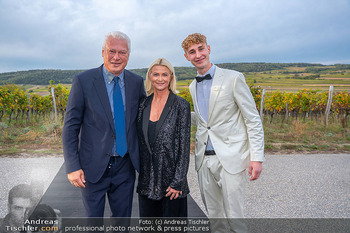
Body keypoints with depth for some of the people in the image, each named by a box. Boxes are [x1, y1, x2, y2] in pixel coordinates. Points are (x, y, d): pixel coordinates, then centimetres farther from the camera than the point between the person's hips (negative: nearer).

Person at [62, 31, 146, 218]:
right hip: (94, 166, -2)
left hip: (125, 166, 3)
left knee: (123, 218, 18)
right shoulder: (83, 81, -8)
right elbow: (70, 126, -7)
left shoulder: (136, 82, 1)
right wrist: (72, 167, -12)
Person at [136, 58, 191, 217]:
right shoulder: (143, 105, 5)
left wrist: (178, 182, -12)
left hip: (171, 179, -4)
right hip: (147, 179, 4)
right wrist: (140, 173, 10)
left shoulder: (181, 105, -8)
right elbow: (140, 142, 11)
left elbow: (184, 145, -9)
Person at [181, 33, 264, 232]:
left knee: (233, 216, 0)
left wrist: (257, 158, -12)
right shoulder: (193, 86, 12)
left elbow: (253, 120, -7)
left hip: (230, 158, -5)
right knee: (214, 216, 15)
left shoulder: (233, 78, -6)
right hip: (205, 158, 6)